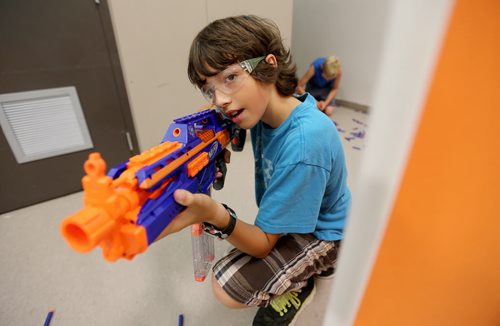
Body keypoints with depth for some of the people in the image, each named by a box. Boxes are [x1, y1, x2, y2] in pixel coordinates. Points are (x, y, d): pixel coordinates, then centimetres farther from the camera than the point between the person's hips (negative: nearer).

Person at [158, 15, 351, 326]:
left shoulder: (304, 144, -38)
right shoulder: (264, 110, -15)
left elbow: (264, 244, -29)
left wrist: (215, 215, -48)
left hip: (323, 234, -7)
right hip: (288, 215, 7)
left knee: (227, 286, -17)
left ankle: (299, 285, 10)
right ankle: (311, 265, 25)